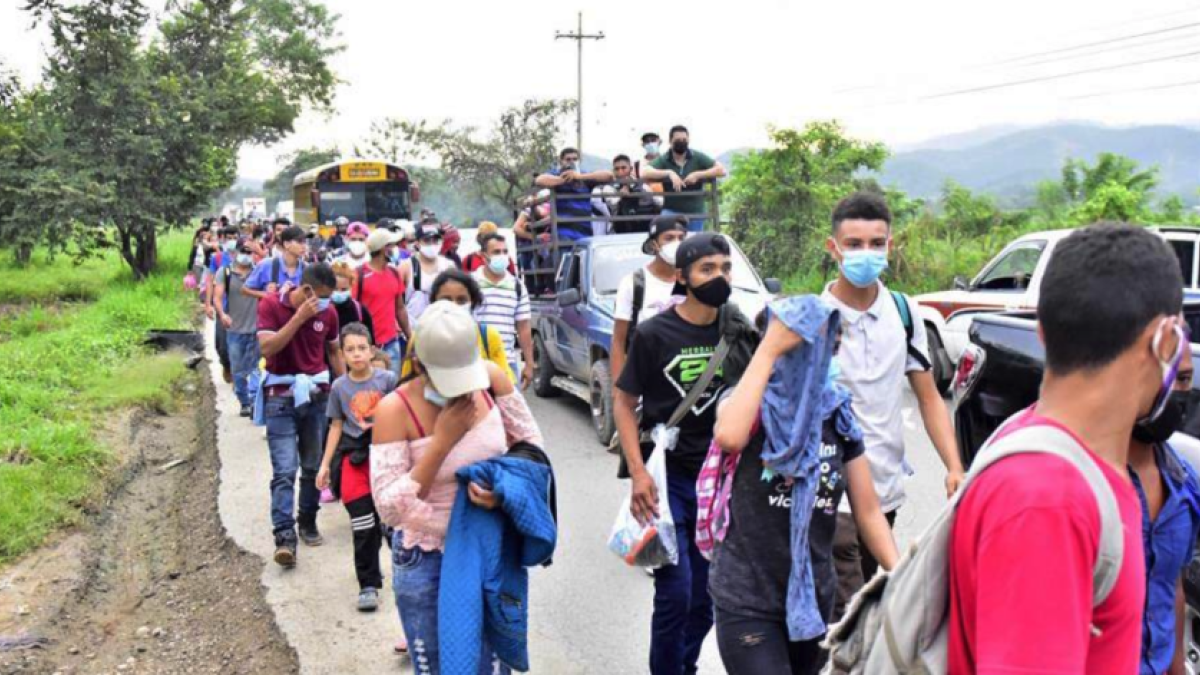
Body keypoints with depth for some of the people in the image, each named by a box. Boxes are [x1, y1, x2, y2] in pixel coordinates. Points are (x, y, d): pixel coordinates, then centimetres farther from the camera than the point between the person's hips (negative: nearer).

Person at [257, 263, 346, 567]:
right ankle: (285, 537, -14)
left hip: (317, 394, 4)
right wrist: (300, 316, -24)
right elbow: (267, 348, -20)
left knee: (314, 467, 10)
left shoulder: (328, 311, 2)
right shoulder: (271, 305, -9)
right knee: (285, 470, -12)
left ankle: (308, 522, 26)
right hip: (281, 396, -4)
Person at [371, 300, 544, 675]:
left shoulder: (491, 378, -12)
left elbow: (531, 442, 1)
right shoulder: (395, 410, -21)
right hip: (426, 561, -2)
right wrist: (442, 441, -26)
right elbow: (389, 508, -21)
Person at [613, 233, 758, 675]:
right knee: (675, 593, -6)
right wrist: (638, 473, -13)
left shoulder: (741, 330, 1)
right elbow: (623, 401, -3)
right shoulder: (654, 333, -8)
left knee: (707, 596, 12)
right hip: (669, 477, -3)